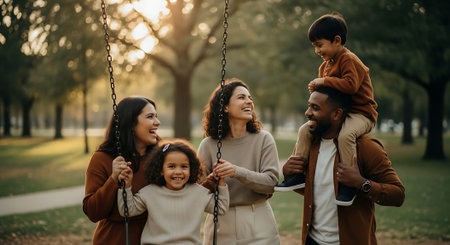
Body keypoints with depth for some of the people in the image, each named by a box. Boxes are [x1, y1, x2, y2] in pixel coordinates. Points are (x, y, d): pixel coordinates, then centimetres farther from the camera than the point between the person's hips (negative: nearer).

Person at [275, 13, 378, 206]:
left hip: (361, 113, -9)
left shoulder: (349, 60, -15)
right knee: (305, 130, 3)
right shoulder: (325, 65, 14)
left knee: (345, 134, -37)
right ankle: (299, 174, 7)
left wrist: (324, 81, -23)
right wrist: (316, 89, 2)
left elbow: (350, 85, -31)